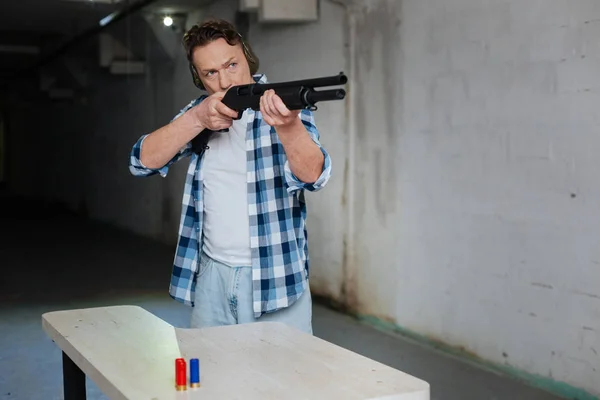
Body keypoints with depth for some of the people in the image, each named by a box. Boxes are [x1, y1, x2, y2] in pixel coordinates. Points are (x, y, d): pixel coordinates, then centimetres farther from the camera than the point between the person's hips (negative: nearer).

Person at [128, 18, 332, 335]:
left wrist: (288, 126, -44)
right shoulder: (200, 111, 6)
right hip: (212, 276, 4)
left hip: (275, 277, -3)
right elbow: (143, 161, -4)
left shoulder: (285, 104, -7)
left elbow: (313, 175, -23)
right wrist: (196, 119, -19)